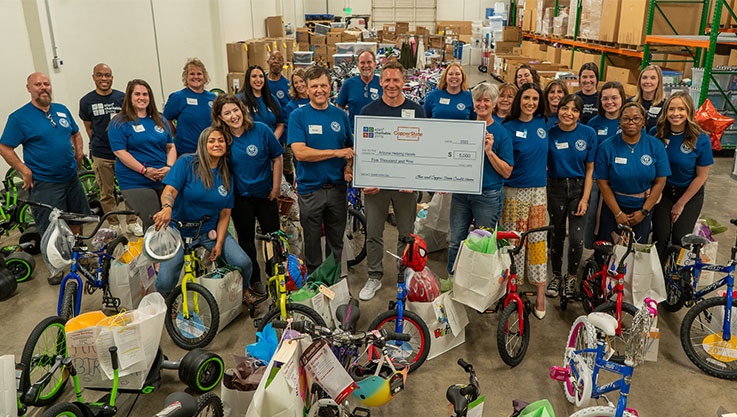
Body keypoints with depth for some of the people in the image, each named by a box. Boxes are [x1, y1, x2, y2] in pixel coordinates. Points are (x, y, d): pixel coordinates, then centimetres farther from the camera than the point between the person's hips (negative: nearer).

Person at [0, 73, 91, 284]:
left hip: (71, 178, 5)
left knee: (77, 220, 16)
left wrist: (78, 156, 9)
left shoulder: (62, 110, 8)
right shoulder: (19, 117, -8)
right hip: (44, 184, -5)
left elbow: (76, 134, 22)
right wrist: (25, 171, -12)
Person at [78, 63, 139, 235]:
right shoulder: (86, 101, 3)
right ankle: (114, 225, 19)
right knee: (107, 193, 6)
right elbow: (88, 127, 12)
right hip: (101, 155, -1)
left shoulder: (122, 97, 5)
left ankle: (132, 222, 19)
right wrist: (97, 145, 6)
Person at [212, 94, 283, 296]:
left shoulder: (260, 130, -12)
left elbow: (277, 158, -4)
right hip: (240, 197, 0)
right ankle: (254, 279, 26)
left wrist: (276, 187, -4)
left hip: (265, 194, 0)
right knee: (246, 239, 9)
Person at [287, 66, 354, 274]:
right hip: (310, 189, -3)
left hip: (337, 187, 3)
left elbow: (350, 148, 15)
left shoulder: (340, 115, 7)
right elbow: (300, 153, -15)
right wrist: (336, 152, -16)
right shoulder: (298, 116, -4)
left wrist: (349, 167, -6)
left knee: (336, 242, 13)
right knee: (312, 243, 8)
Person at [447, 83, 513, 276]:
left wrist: (489, 151, -19)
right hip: (461, 193, 4)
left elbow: (506, 172, -8)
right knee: (455, 242, 9)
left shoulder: (501, 133, -4)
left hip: (487, 196, -4)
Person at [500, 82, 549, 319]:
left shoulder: (543, 123, 7)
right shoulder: (509, 128, -5)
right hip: (514, 191, -3)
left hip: (538, 190, 4)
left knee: (538, 240, 5)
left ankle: (540, 294, 12)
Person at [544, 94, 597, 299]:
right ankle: (556, 275, 27)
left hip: (579, 188, 0)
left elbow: (590, 168, -2)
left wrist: (585, 199, -7)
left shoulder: (588, 133, -4)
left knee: (576, 237, -6)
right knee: (556, 233, 8)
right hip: (556, 188, 1)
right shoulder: (550, 133, -4)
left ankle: (571, 276, 17)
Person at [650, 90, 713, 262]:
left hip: (690, 192, -1)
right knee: (661, 236, -8)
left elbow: (701, 176, -10)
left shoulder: (701, 140, -17)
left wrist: (680, 204, -7)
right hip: (662, 191, 1)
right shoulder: (656, 133, -11)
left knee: (680, 238, -6)